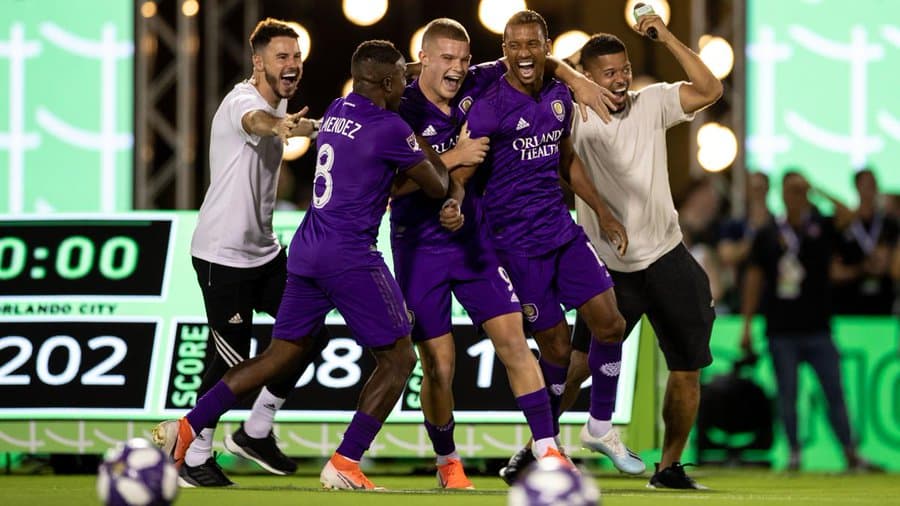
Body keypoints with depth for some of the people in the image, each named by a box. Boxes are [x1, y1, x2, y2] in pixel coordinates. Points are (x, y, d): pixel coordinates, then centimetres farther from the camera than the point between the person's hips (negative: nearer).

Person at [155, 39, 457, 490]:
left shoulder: (338, 110, 12)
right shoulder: (389, 129, -11)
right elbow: (438, 186, 0)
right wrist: (441, 159, 20)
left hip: (307, 250, 8)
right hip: (350, 256, -8)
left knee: (282, 355, 16)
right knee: (397, 359, 4)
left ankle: (187, 427, 8)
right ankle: (344, 464, -3)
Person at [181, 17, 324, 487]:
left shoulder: (279, 104, 8)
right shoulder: (242, 100, -21)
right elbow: (256, 122, -46)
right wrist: (282, 125, -67)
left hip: (263, 249, 9)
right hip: (223, 253, -9)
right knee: (229, 358, -7)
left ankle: (256, 431, 20)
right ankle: (194, 460, 7)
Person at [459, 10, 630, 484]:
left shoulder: (559, 96, 6)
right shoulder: (491, 107, -14)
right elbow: (460, 171, -19)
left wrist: (603, 213, 21)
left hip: (562, 227, 6)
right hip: (517, 241, -6)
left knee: (609, 324, 0)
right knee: (557, 348, -3)